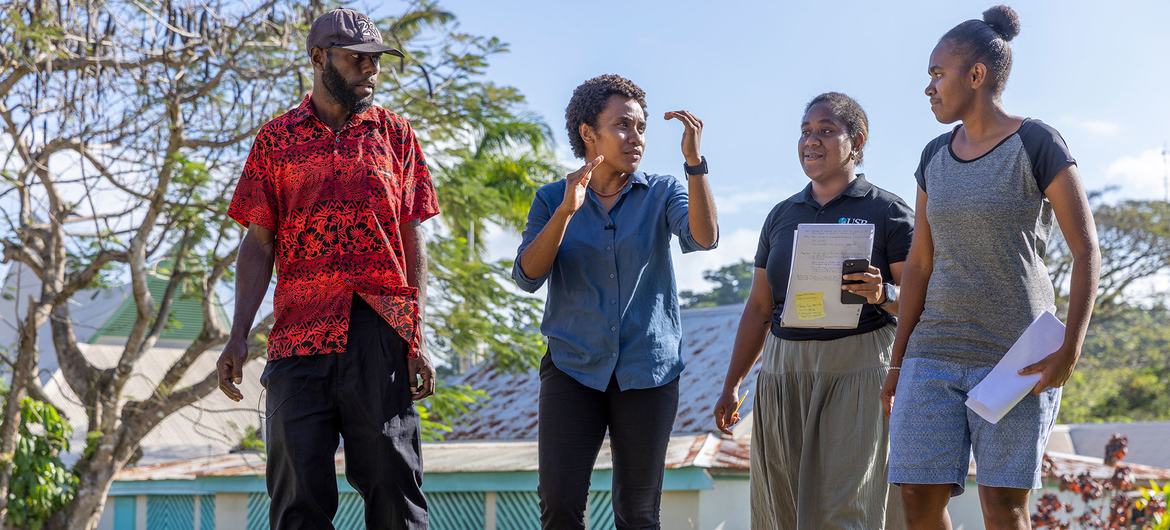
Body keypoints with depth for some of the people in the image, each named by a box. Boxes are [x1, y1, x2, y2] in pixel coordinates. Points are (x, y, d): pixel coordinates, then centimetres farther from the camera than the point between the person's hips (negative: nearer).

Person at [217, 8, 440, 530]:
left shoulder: (395, 133, 11)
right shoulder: (276, 138, 11)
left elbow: (412, 240, 8)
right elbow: (259, 244, 9)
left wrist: (417, 339, 0)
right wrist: (238, 336, 0)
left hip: (380, 334, 0)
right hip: (297, 338, 0)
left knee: (393, 488, -2)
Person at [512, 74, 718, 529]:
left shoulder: (662, 193, 3)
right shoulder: (553, 199, 5)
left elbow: (703, 237, -16)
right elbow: (527, 276, -6)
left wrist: (694, 161, -25)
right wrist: (566, 211, -18)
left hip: (647, 371, 0)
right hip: (572, 368, 0)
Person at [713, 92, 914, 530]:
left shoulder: (888, 212, 1)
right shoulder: (782, 216, 17)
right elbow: (759, 307, 19)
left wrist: (883, 294, -25)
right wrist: (731, 385, 15)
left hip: (857, 370, -5)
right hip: (783, 374, 5)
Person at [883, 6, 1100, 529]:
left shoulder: (1038, 144, -5)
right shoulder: (935, 157, 12)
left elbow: (1086, 251, -7)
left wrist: (1070, 349, -17)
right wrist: (898, 363, 12)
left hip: (1015, 356, -5)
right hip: (936, 354, 5)